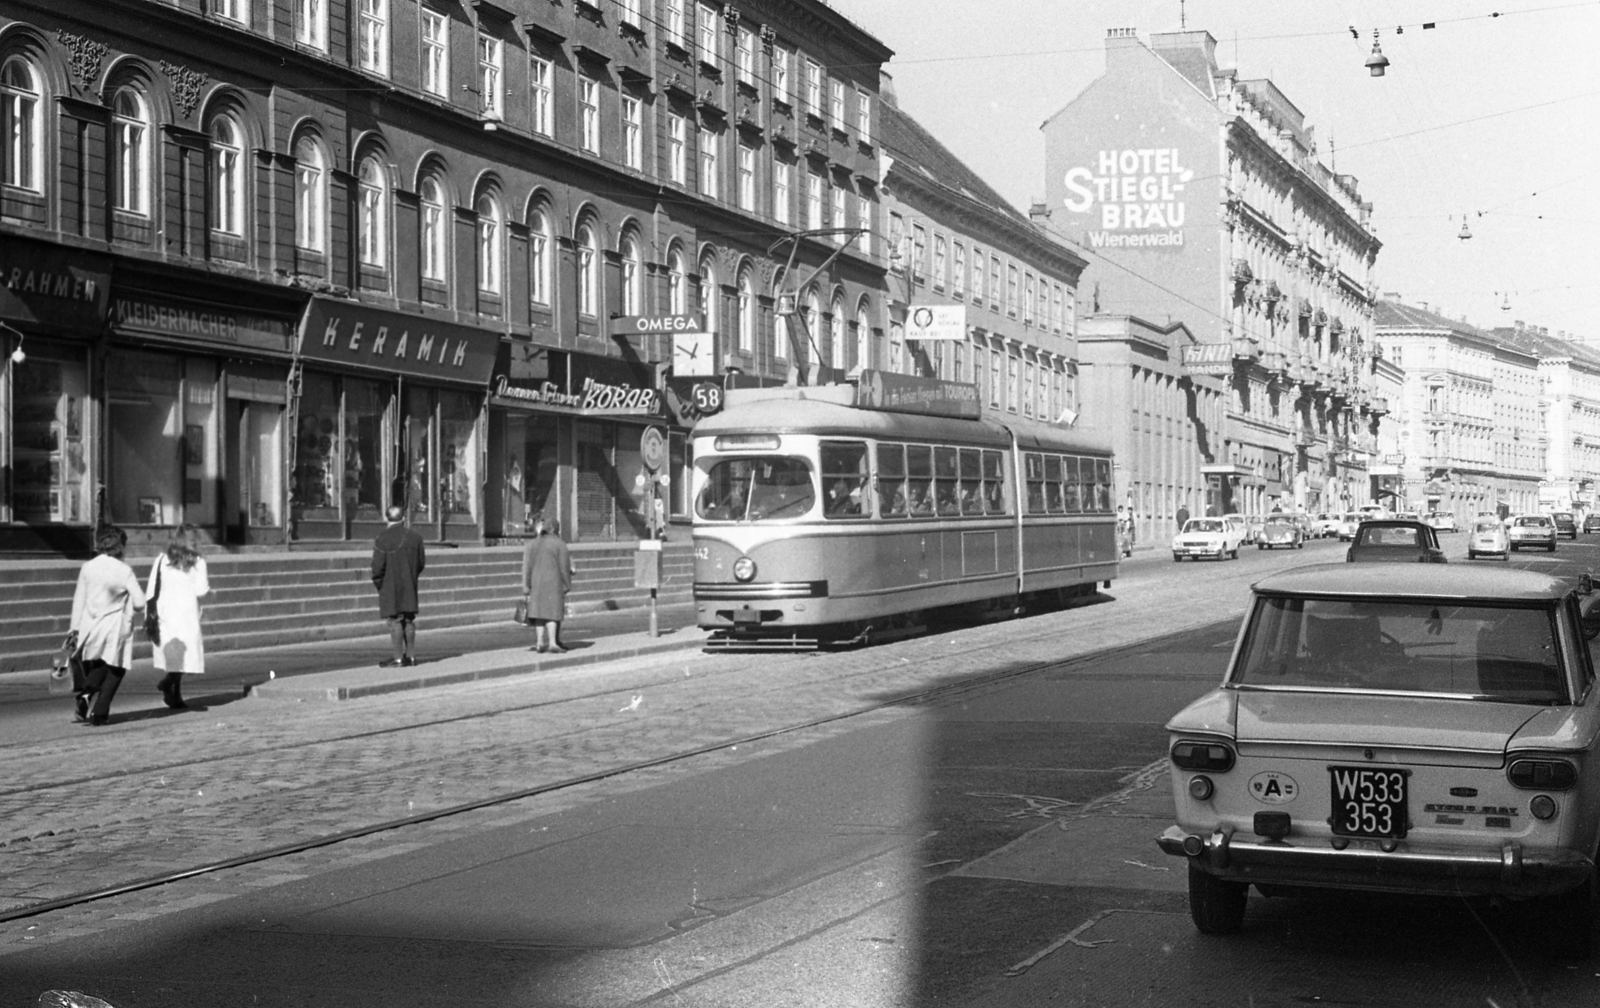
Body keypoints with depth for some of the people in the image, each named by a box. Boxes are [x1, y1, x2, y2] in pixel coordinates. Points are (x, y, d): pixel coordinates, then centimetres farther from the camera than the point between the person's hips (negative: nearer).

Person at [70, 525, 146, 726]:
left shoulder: (88, 568, 0)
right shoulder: (124, 571, -10)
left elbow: (78, 599, 5)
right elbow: (140, 602, -11)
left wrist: (75, 628, 13)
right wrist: (127, 606, 12)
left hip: (90, 628, 3)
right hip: (116, 629, -3)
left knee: (96, 669, 20)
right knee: (114, 671, 11)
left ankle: (85, 692, -9)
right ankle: (100, 713, 3)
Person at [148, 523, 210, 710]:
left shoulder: (162, 560, 8)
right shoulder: (197, 562, -2)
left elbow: (151, 590, 6)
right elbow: (200, 590, -10)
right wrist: (208, 586, 12)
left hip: (164, 610, 4)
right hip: (186, 611, -4)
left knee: (170, 651, 10)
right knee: (186, 652, 0)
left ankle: (175, 696, 8)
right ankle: (169, 681, -22)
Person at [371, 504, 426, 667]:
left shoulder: (382, 540, -14)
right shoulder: (414, 537, 1)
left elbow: (378, 566, -14)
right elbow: (422, 562, 7)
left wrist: (378, 582, 2)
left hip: (390, 586, -4)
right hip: (410, 586, 4)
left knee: (395, 621, -1)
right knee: (409, 620, 12)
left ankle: (398, 657, -1)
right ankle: (410, 656, 16)